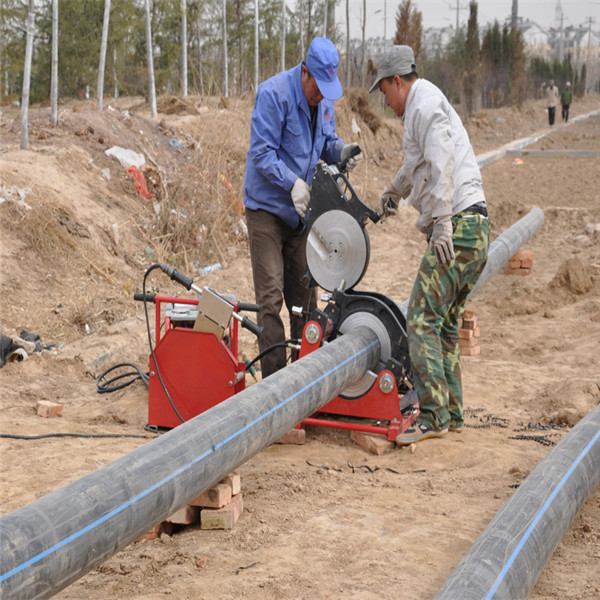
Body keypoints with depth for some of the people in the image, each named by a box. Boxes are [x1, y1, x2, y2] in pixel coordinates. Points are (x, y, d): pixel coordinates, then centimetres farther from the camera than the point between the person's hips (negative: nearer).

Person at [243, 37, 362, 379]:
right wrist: (293, 182, -30)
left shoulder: (324, 101, 5)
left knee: (304, 293, 11)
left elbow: (327, 143, 16)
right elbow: (262, 152, -20)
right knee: (271, 296, -9)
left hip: (300, 210, 7)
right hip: (266, 207, -7)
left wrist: (342, 151, -7)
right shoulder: (274, 94, -18)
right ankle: (275, 379, -6)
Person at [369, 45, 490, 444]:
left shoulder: (425, 104, -6)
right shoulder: (430, 105, 27)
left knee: (422, 319, -12)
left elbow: (442, 164, -21)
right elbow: (418, 164, 47)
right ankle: (453, 412, 17)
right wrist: (394, 191, 63)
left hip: (458, 226, -10)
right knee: (446, 323, 14)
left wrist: (441, 222, -27)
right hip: (476, 230, 10)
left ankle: (432, 415, -14)